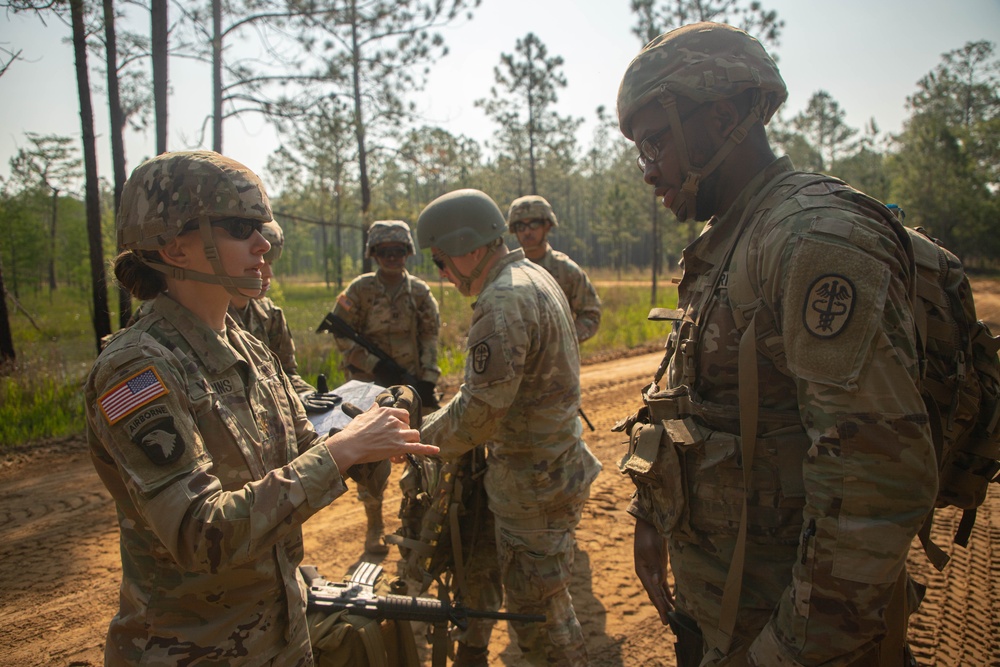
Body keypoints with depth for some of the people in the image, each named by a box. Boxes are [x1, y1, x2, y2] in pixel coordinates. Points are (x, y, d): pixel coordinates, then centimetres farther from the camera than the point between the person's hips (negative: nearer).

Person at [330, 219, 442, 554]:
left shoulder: (420, 291, 2)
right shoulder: (360, 289, -4)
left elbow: (430, 338, 2)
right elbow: (341, 334, -5)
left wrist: (428, 380, -7)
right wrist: (375, 365, -15)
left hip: (412, 384, 2)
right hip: (370, 385, -2)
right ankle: (374, 526, 22)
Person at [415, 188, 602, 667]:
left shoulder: (503, 302, -25)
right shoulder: (536, 277, 8)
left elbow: (480, 410, -25)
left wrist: (421, 438, -8)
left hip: (536, 480, -10)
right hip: (554, 461, 10)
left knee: (537, 607, 4)